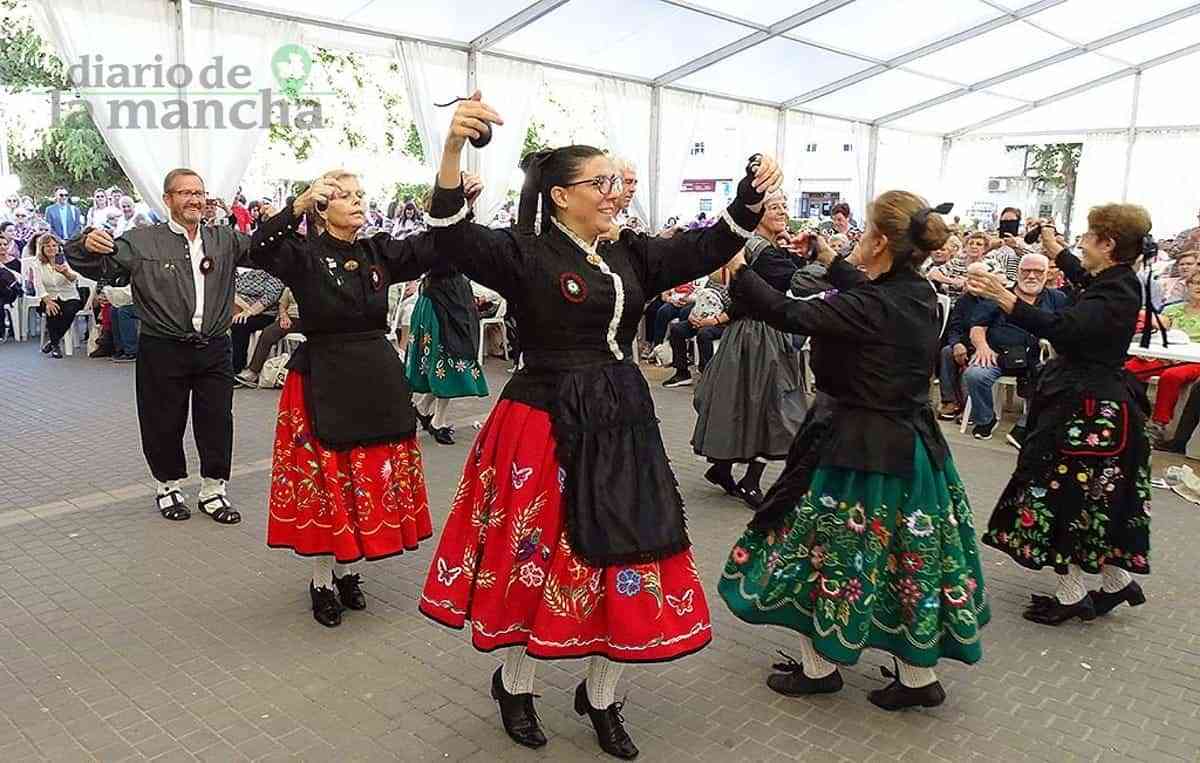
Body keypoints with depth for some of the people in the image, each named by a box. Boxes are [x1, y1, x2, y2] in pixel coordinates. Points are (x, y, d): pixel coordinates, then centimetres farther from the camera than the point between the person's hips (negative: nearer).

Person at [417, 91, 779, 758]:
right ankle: (516, 685, 34)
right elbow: (455, 241, -23)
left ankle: (602, 698, 32)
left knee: (624, 560, 10)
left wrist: (752, 197, -9)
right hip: (545, 427, -6)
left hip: (622, 427, 6)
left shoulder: (631, 255, 10)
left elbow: (706, 249, 7)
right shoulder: (524, 253, -7)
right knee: (539, 557, 6)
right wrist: (454, 148, -37)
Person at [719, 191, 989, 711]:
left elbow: (788, 315, -25)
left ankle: (820, 667, 27)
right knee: (906, 555, 17)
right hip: (912, 444, 8)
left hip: (859, 447, -8)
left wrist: (736, 268, -15)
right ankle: (918, 675, 30)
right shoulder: (919, 294, 1)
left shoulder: (874, 308, -24)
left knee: (831, 550, 10)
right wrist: (829, 258, 31)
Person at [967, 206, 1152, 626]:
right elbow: (1086, 278, 31)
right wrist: (1054, 248, 40)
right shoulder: (1119, 281, 7)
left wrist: (1003, 297, -47)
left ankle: (1072, 594, 10)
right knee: (1102, 497, 19)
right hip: (1104, 403, 10)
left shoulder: (1113, 295, -22)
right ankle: (1117, 581, 32)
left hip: (1086, 408, -10)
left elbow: (1061, 328, -39)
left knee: (1068, 493, 0)